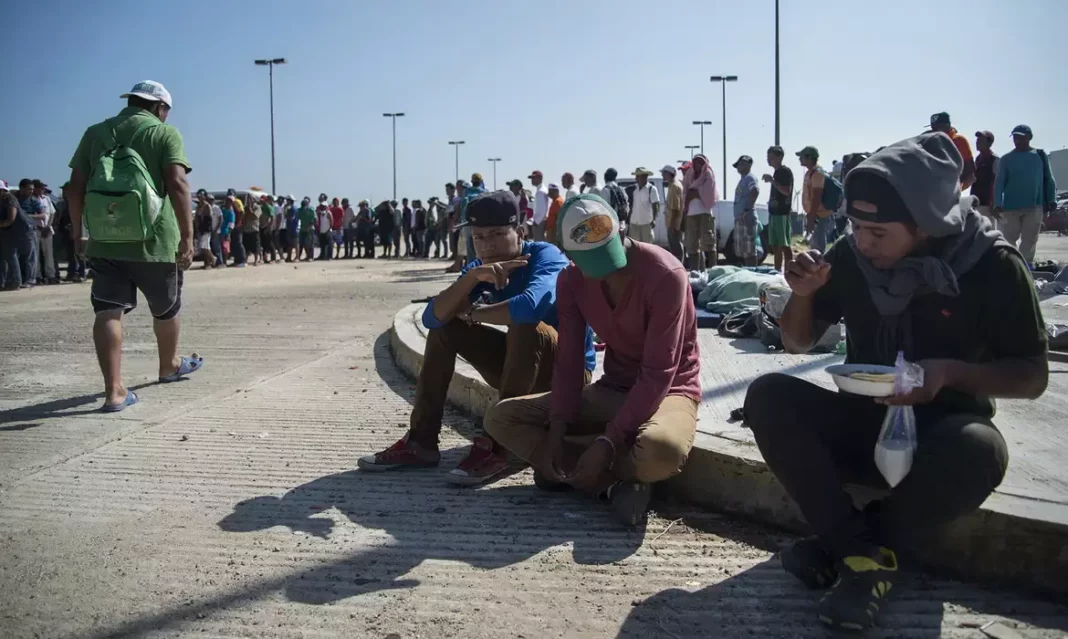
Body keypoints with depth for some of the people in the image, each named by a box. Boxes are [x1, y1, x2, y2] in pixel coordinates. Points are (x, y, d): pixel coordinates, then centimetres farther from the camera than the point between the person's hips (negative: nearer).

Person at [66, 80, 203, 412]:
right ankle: (169, 366, 37)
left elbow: (76, 187, 9)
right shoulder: (165, 133, -2)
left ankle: (114, 390, -8)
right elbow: (177, 185, -15)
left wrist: (78, 230, 17)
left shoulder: (95, 132, 12)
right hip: (154, 240, -3)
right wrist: (187, 236, -16)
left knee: (109, 312, 0)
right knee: (166, 309, 18)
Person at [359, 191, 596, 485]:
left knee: (526, 326, -35)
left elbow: (531, 306, -44)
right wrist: (473, 277, -29)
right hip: (520, 367, 7)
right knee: (445, 325, -2)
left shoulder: (546, 256, -21)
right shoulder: (480, 268, -2)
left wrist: (474, 313, -24)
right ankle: (421, 441, -1)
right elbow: (432, 317, -14)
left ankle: (497, 445, -26)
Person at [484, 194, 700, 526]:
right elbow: (569, 361, -5)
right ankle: (614, 483, -18)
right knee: (500, 417, -9)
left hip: (668, 391, -6)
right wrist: (557, 430, -20)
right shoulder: (571, 280, -6)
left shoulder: (665, 275, -24)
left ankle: (568, 467, -14)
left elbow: (658, 373, -26)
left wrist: (608, 441, -31)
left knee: (662, 450, -43)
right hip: (611, 389, 6)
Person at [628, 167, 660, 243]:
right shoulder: (634, 188, 8)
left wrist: (654, 219, -21)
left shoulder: (651, 189, -8)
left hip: (646, 223, -5)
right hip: (634, 222, 5)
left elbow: (655, 205, -12)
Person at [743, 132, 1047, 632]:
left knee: (977, 449, -38)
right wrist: (802, 294, -17)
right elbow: (798, 342, 5)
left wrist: (951, 372, -26)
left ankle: (843, 545, -17)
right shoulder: (851, 256, -6)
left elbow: (1033, 376, -7)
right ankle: (865, 552, -24)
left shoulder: (992, 265, -13)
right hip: (862, 421, 3)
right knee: (768, 396, -23)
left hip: (941, 432, -3)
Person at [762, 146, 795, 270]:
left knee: (785, 245, -9)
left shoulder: (786, 172, -10)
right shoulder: (776, 172, 19)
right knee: (775, 246, 10)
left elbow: (786, 191, -20)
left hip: (783, 213, -9)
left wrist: (772, 181, -23)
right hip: (774, 212, 9)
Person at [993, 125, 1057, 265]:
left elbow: (1049, 180, 9)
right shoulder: (1006, 159, 4)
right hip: (1010, 207, 0)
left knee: (1029, 240, 1)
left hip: (1034, 206, 0)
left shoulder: (1040, 156, 7)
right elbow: (999, 182, -2)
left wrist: (1051, 200, -1)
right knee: (1009, 239, 2)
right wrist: (997, 204, -14)